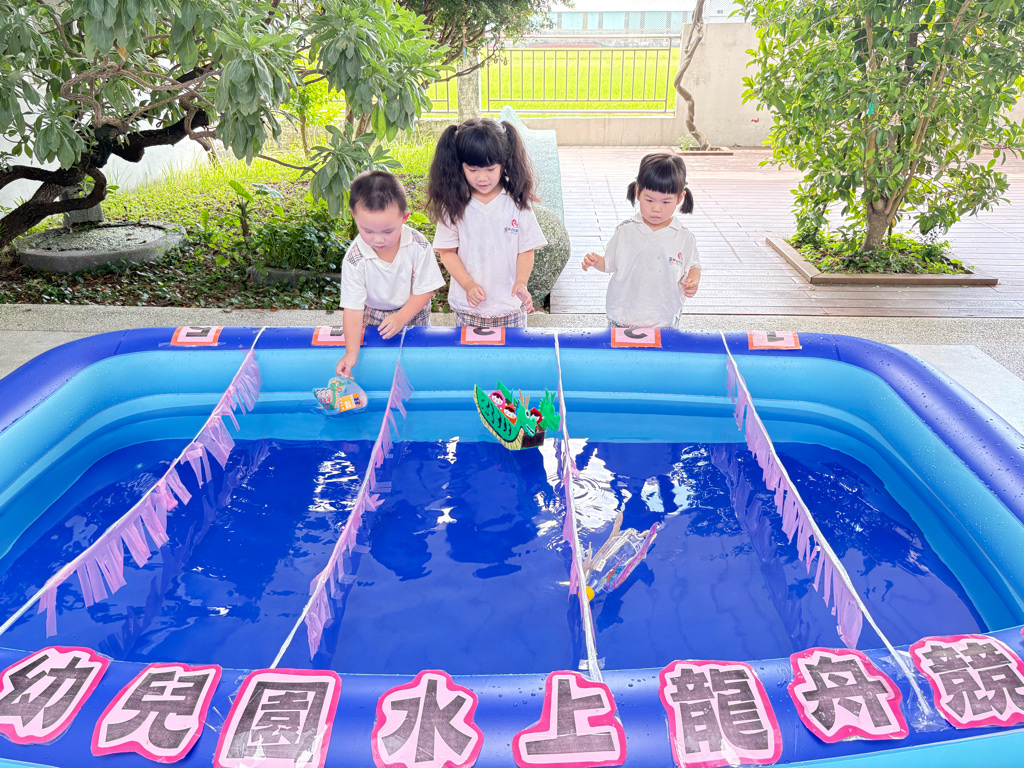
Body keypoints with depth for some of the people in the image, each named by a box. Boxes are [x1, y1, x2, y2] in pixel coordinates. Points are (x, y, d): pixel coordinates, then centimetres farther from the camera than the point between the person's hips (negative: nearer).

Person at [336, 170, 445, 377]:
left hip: (413, 316, 0)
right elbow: (353, 308, -23)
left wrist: (401, 317, -27)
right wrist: (351, 353, -31)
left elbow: (426, 290, -14)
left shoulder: (419, 246, -23)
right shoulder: (355, 259, -25)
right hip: (372, 322, 0)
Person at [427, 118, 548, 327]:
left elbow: (526, 250, -1)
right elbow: (447, 251, -2)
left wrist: (521, 283, -18)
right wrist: (469, 285, -15)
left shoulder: (517, 204, -5)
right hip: (468, 306, 1)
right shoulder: (454, 206, -4)